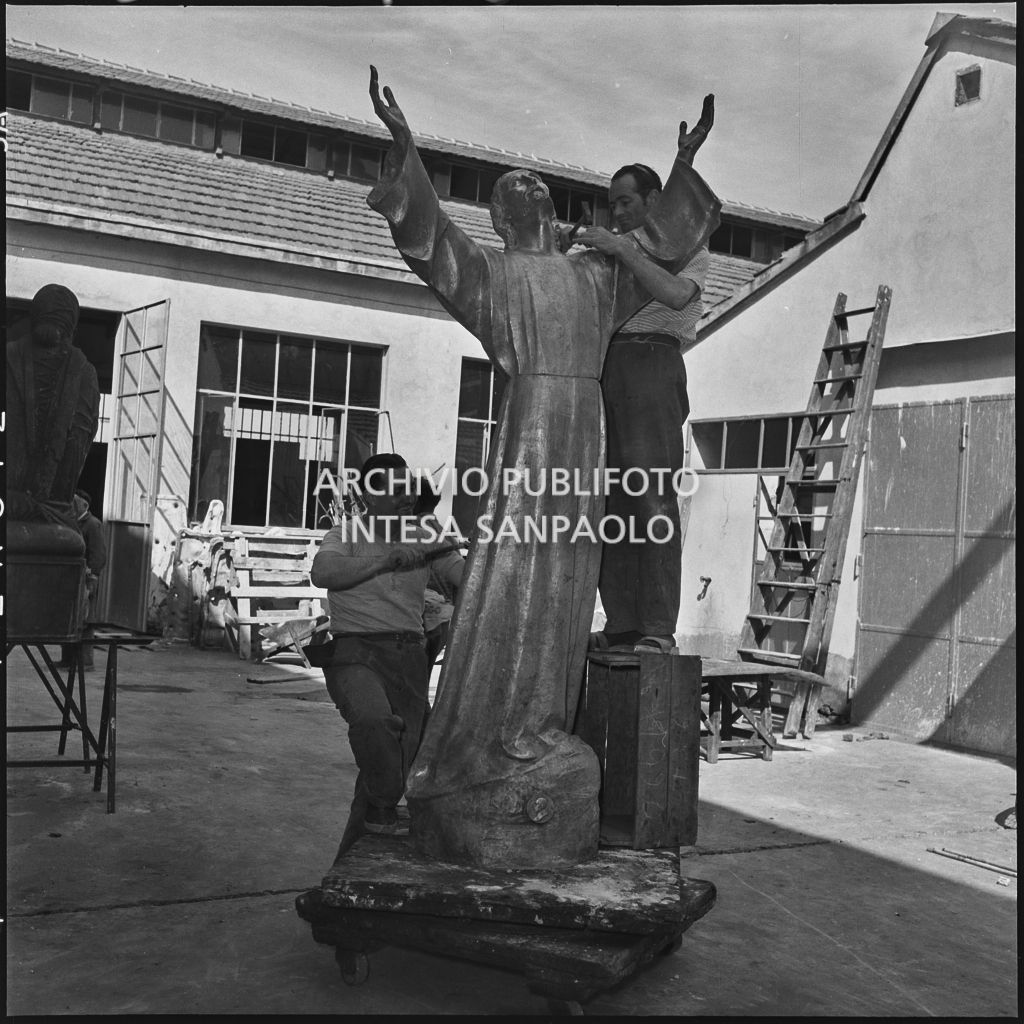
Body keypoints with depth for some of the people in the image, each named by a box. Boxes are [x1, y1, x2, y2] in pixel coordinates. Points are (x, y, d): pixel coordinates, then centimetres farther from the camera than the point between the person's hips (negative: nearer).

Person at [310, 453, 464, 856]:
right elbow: (322, 573, -22)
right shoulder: (346, 536, 0)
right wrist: (388, 559, -26)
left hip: (408, 656, 5)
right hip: (355, 651, -4)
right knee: (374, 717, -35)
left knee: (401, 751, 2)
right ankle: (384, 808, -11)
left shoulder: (424, 542, 12)